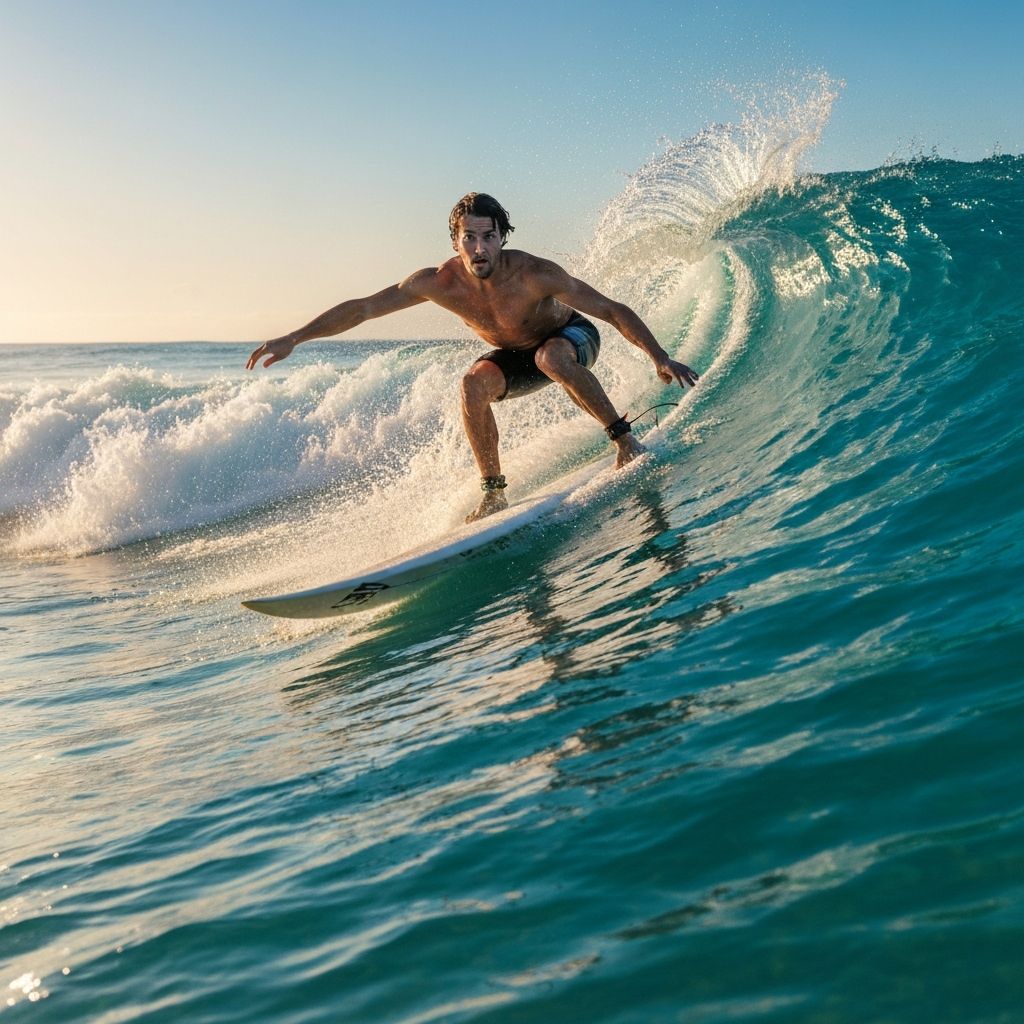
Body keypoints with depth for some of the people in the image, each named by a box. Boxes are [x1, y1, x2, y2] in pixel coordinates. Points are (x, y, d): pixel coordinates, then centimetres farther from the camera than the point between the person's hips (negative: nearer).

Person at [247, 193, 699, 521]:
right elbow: (360, 308, -19)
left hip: (572, 338, -4)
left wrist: (660, 358, -41)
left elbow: (614, 311, -32)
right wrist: (294, 338, -25)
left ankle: (624, 438, -21)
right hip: (520, 356, 4)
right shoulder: (438, 283, -26)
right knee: (475, 383, -26)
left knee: (551, 359, -38)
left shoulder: (533, 274, -36)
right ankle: (493, 492, -15)